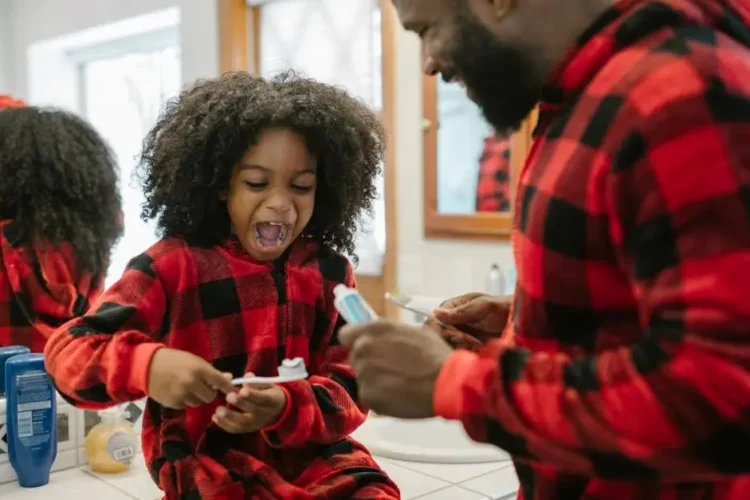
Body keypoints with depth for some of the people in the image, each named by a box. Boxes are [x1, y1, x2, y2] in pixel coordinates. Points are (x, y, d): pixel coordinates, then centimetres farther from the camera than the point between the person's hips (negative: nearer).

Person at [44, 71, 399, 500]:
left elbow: (350, 389, -1)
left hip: (310, 451, 3)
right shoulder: (175, 264, -4)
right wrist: (147, 365, -31)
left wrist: (286, 408, -24)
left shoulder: (330, 272, 4)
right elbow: (67, 349, -9)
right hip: (207, 460, -3)